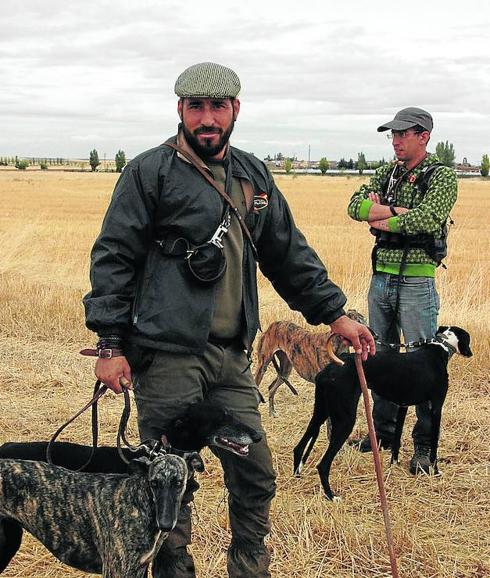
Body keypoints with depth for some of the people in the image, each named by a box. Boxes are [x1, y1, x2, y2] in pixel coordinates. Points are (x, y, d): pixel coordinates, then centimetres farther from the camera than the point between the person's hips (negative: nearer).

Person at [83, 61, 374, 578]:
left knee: (255, 478, 9)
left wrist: (334, 312, 14)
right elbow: (113, 259, -6)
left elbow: (289, 255, 20)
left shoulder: (253, 177, 14)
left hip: (231, 357, 6)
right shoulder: (150, 172, -3)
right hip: (166, 355, -5)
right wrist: (110, 343, -12)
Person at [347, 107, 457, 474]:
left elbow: (427, 219, -24)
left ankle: (425, 445, 5)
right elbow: (356, 206, -2)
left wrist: (380, 219, -10)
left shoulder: (442, 176, -7)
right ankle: (383, 431, 27)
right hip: (381, 278, 7)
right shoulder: (387, 173, 11)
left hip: (417, 282, -6)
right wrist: (397, 211, -16)